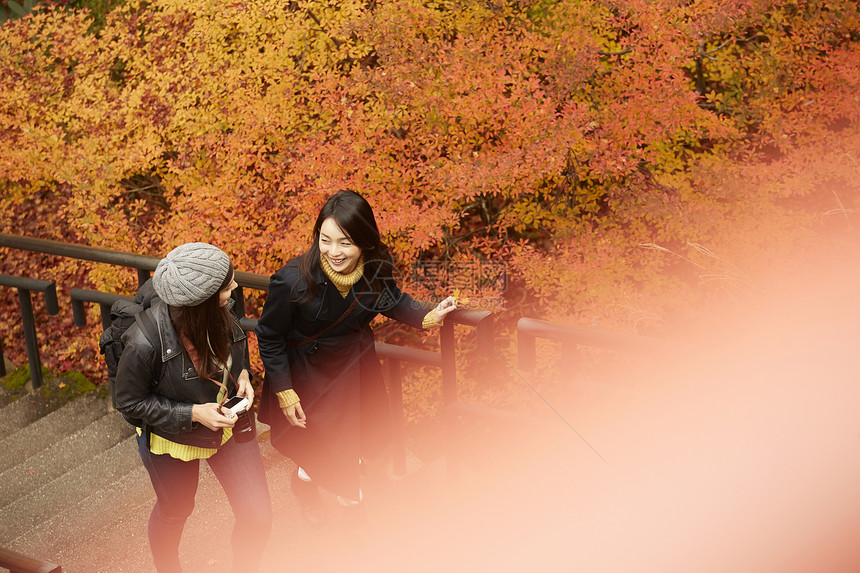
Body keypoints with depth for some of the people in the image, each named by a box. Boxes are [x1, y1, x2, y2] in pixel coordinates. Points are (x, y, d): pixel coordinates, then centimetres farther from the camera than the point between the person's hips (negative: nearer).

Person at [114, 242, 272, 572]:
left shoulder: (221, 313, -21)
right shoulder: (145, 343, -37)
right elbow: (130, 403, -21)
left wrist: (243, 374, -15)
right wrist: (193, 414, -29)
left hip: (228, 425, 4)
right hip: (172, 439, -4)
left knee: (257, 517, 7)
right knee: (174, 513, 25)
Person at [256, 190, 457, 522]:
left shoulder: (376, 269, -21)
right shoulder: (293, 280, -34)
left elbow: (394, 302, 3)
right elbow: (269, 338, -19)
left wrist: (428, 317, -12)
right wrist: (285, 393, -17)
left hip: (358, 369, 5)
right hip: (310, 376, -5)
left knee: (369, 440, 25)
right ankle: (305, 481, 46)